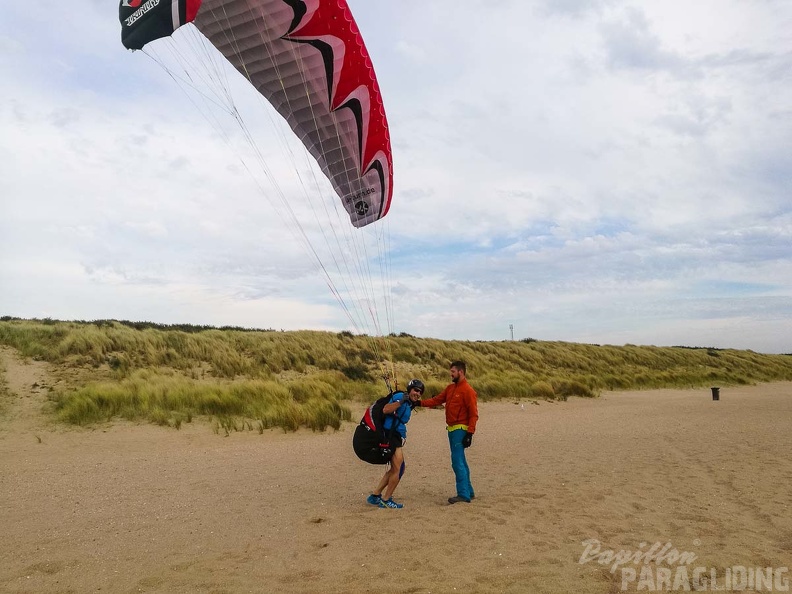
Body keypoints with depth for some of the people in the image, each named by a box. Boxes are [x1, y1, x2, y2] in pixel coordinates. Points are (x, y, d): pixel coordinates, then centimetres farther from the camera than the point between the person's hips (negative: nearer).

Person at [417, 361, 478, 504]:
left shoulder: (468, 390, -12)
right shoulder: (450, 388, 13)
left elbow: (473, 414, -14)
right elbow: (437, 400, 10)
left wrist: (469, 434, -18)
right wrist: (420, 403, -2)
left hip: (460, 430, -9)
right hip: (451, 429, 9)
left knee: (457, 461, -11)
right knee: (460, 461, 14)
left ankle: (463, 494, -6)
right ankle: (468, 491, 23)